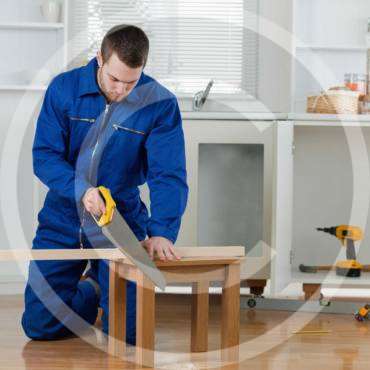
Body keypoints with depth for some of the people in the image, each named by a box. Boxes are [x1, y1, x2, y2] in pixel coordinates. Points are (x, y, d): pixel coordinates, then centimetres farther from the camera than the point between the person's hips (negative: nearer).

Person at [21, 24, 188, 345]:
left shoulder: (160, 104, -14)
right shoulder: (64, 89, -10)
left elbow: (169, 176, -19)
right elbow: (44, 156, -11)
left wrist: (161, 232, -35)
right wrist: (81, 189, -29)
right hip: (64, 218, 1)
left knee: (130, 330, -4)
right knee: (40, 326, 0)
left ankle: (99, 283, 30)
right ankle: (93, 289, 32)